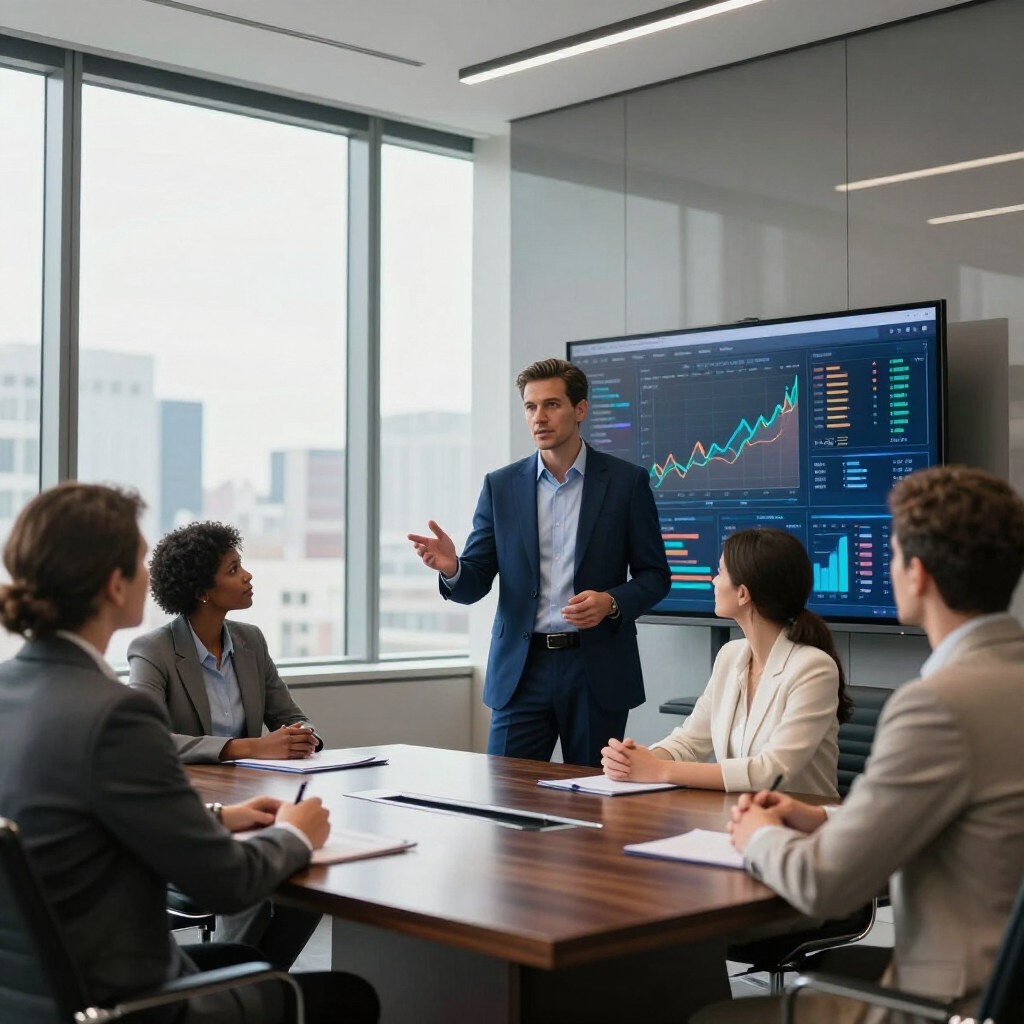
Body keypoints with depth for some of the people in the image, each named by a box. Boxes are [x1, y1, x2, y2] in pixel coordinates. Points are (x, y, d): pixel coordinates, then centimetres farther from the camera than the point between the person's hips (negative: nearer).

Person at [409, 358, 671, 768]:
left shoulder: (626, 481, 0)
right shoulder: (501, 486, 6)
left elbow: (655, 576, 3)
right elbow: (475, 583, 4)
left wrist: (611, 603, -16)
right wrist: (451, 568, -19)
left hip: (597, 670, -1)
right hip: (522, 669, 2)